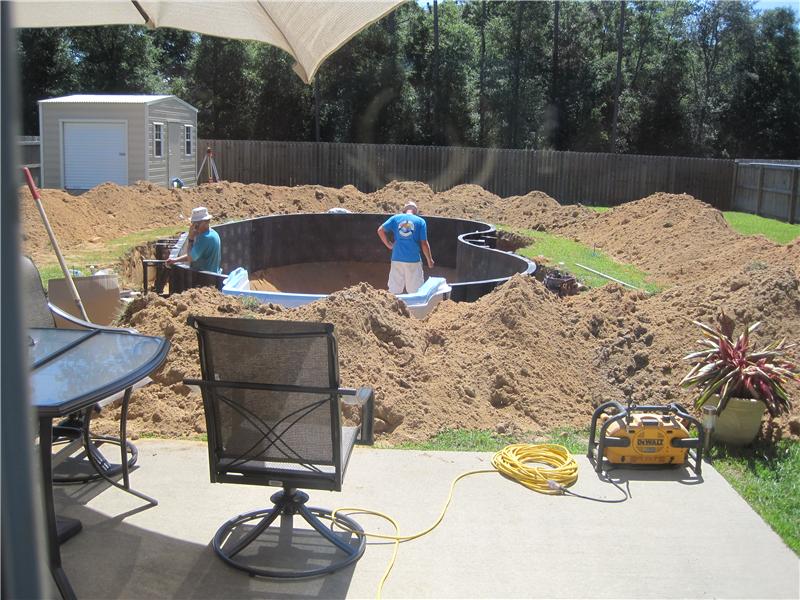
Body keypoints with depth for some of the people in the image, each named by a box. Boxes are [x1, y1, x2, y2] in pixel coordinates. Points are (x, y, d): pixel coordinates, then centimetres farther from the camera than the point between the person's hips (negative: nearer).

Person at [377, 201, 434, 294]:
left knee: (394, 292, 10)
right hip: (413, 260, -2)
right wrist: (430, 260, 7)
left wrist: (388, 244, 6)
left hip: (397, 259, 2)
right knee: (415, 293, 8)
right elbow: (424, 244, -4)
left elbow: (380, 230, -4)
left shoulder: (395, 218, 4)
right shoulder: (420, 221, -1)